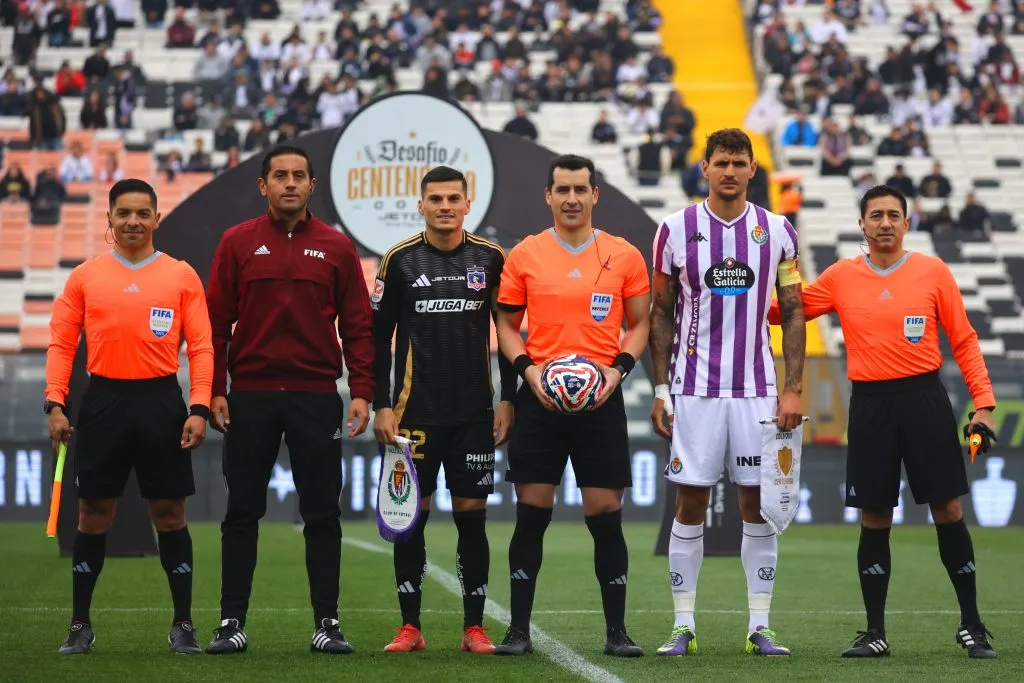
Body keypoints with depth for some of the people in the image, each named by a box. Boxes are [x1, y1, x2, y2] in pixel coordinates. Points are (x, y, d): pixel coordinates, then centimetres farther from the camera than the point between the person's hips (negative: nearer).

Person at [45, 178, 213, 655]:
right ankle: (80, 625, 12)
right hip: (103, 401, 1)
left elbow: (201, 346, 2)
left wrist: (199, 408, -7)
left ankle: (183, 625, 11)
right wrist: (55, 404, -4)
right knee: (93, 514, 4)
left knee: (169, 513, 2)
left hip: (161, 401, -1)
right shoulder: (84, 277, 7)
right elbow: (61, 343, 6)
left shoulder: (182, 276, 5)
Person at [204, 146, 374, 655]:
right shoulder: (238, 243, 5)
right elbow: (217, 322, 4)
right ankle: (232, 623, 7)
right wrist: (214, 391, -3)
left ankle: (327, 623, 7)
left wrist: (361, 392, -3)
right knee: (242, 513, 3)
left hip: (317, 397, 0)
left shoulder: (336, 247, 6)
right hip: (250, 397, 0)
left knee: (322, 514, 2)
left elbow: (358, 325, 5)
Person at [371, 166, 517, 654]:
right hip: (415, 412, -1)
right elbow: (378, 337, 3)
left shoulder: (490, 259, 4)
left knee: (472, 515, 2)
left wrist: (507, 400, 3)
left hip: (475, 412, 1)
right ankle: (410, 628, 8)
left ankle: (474, 628, 8)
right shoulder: (400, 261, 1)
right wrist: (381, 406, -3)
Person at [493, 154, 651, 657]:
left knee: (605, 516, -1)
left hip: (601, 397, 0)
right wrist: (528, 369, -8)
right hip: (539, 399, 0)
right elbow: (506, 324, 9)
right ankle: (519, 630, 6)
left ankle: (617, 631, 6)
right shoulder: (524, 255, 5)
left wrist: (618, 369, -7)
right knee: (531, 513, 0)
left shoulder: (625, 256, 5)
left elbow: (640, 324, 10)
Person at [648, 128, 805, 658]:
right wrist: (660, 390, 0)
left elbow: (793, 314, 7)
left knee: (759, 503, 2)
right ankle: (684, 625, 5)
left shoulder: (777, 232, 4)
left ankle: (760, 627, 7)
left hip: (757, 388, 1)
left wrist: (792, 389, -1)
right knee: (690, 502, -1)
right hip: (694, 389, -1)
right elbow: (661, 315, 5)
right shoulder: (676, 230, 1)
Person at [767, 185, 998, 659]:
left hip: (924, 398, -1)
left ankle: (971, 625, 10)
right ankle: (875, 632, 12)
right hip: (869, 403, 1)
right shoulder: (841, 277, 5)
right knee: (874, 520, 4)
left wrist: (983, 403, -3)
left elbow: (964, 340, 3)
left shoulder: (933, 272, 1)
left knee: (948, 510, -1)